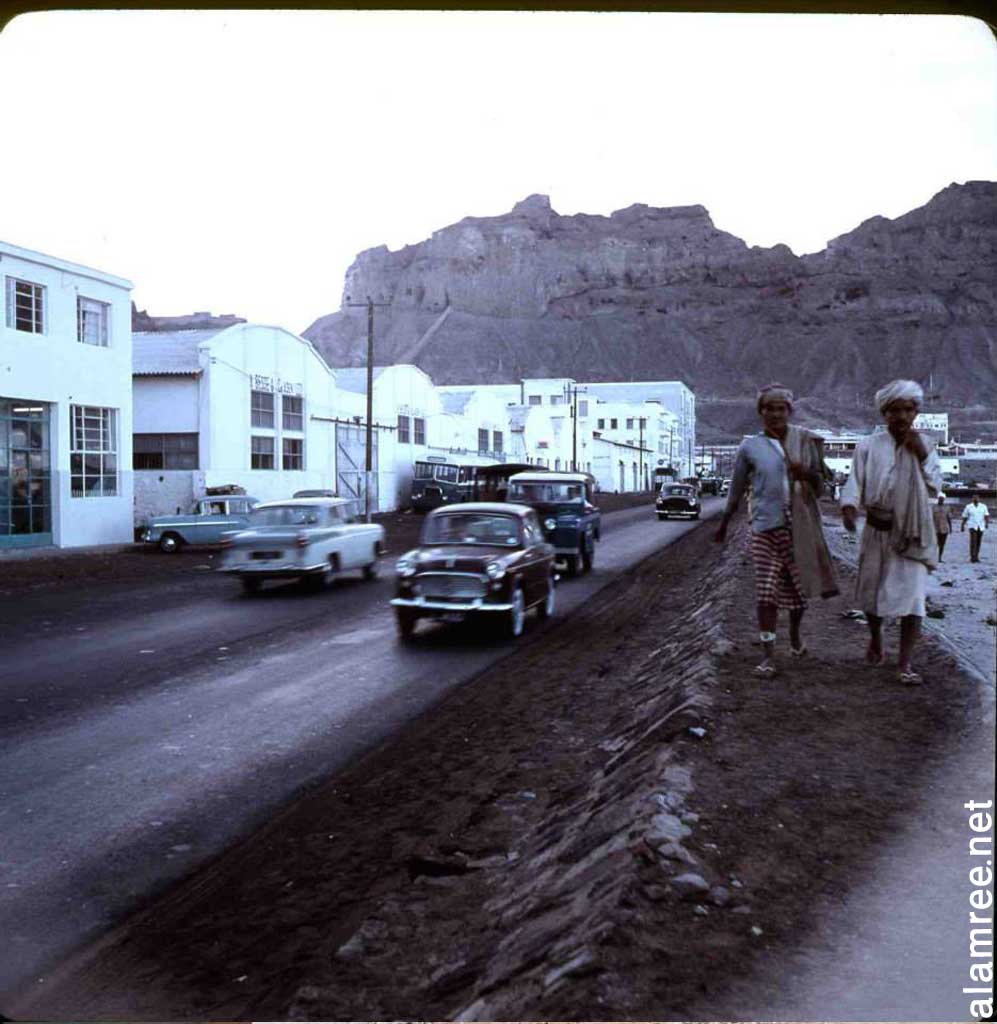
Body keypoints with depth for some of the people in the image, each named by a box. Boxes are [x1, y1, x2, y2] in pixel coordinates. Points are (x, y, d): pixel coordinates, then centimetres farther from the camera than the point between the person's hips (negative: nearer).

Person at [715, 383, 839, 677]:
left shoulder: (805, 440, 4)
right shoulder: (750, 447, 0)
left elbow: (819, 485, 9)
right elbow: (736, 490, 10)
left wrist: (806, 473, -13)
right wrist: (723, 526, 16)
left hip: (800, 526, 2)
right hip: (765, 527, -2)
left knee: (798, 586, 13)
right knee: (766, 591, -7)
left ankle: (795, 636, 40)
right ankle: (768, 655, 0)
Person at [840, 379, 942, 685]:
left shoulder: (924, 445, 3)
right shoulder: (869, 446, -2)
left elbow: (934, 488, -3)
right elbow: (855, 482, -8)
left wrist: (921, 456, -15)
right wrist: (849, 507, -28)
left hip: (913, 534, 0)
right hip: (877, 531, 0)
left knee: (912, 595, -9)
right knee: (872, 591, 14)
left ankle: (906, 664, -4)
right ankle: (875, 638, 42)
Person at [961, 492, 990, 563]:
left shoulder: (983, 506, 2)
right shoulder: (968, 507, 0)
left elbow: (987, 516, -7)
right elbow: (964, 517, 7)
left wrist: (987, 523, -25)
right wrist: (962, 526, 9)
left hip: (981, 527, 3)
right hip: (972, 526, -3)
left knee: (978, 542, 9)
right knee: (973, 541, -17)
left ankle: (976, 557, 21)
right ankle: (972, 557, -19)